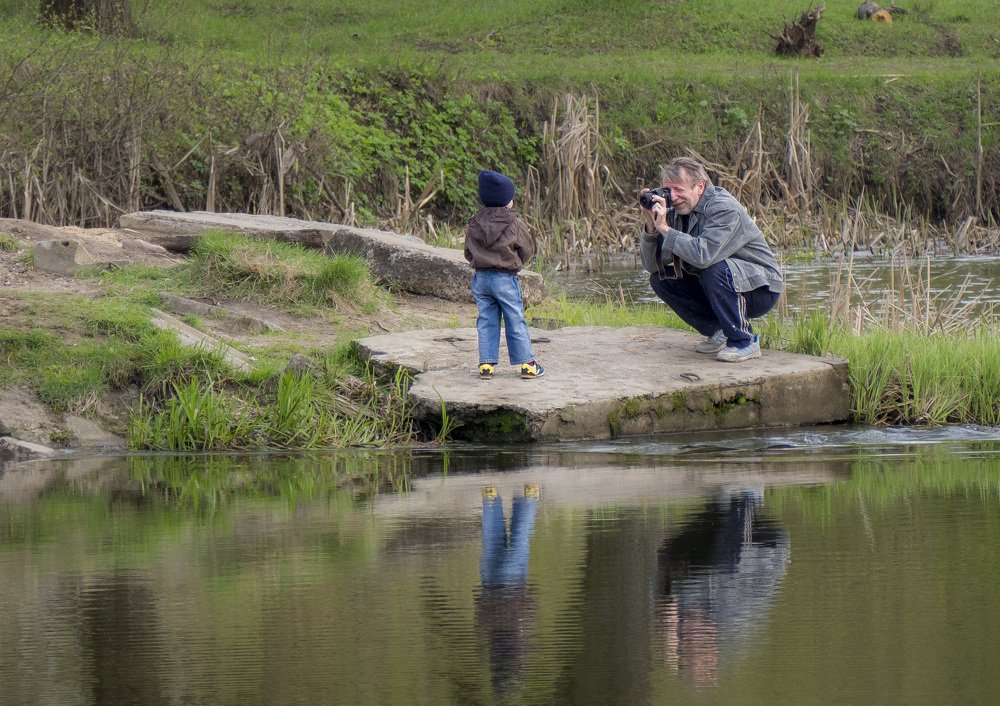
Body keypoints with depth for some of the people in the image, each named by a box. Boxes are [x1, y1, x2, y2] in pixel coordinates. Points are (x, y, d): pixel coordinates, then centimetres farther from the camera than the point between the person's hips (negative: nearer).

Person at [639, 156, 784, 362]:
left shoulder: (724, 209, -23)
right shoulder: (675, 212, -1)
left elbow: (703, 255, -40)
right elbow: (651, 265, -7)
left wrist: (665, 229, -34)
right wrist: (651, 224, -20)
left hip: (761, 289, -8)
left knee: (715, 268, -35)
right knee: (660, 278, -4)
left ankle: (745, 341, -19)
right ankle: (718, 332, 4)